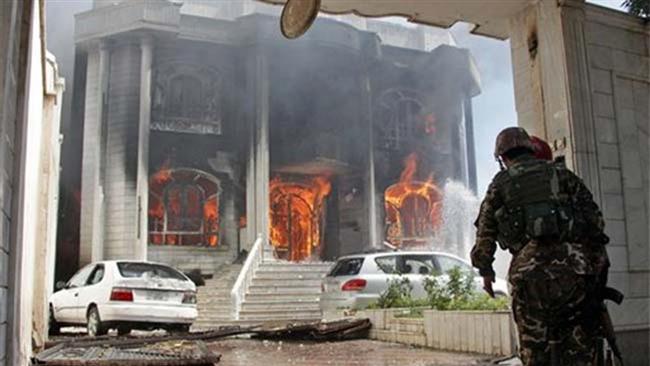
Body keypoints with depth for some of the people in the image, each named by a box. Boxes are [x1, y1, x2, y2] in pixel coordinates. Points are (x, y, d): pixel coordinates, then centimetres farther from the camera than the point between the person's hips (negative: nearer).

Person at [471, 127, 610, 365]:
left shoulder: (500, 183, 14)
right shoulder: (560, 173, 18)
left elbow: (485, 232, 11)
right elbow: (594, 215, 13)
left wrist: (485, 271, 17)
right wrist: (598, 255, 16)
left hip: (530, 267, -1)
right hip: (575, 263, 2)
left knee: (534, 341, 5)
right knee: (579, 338, 8)